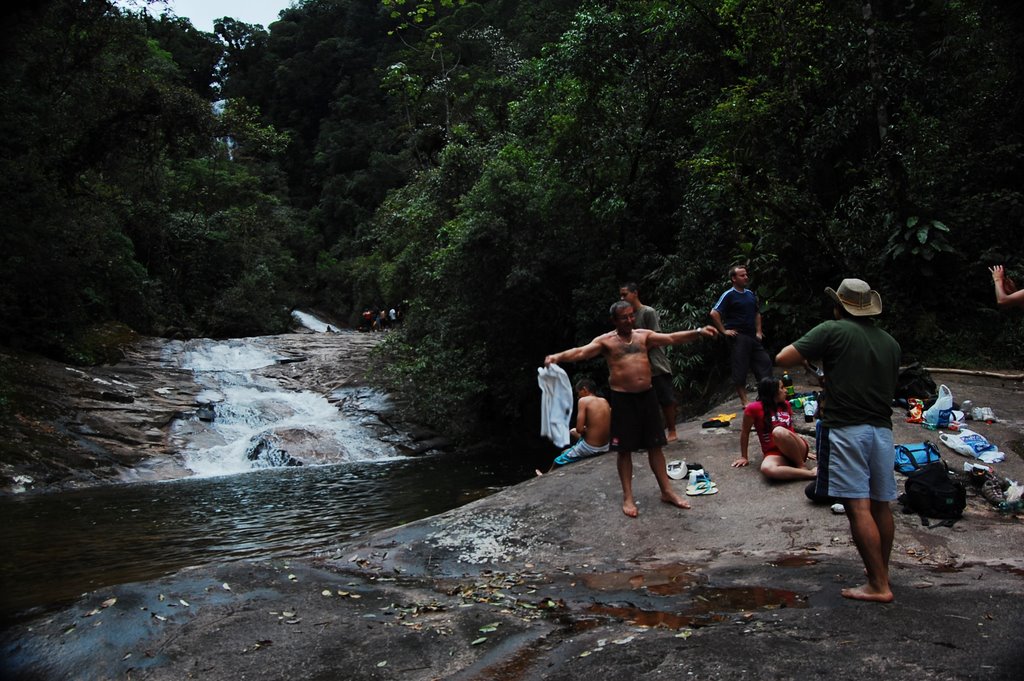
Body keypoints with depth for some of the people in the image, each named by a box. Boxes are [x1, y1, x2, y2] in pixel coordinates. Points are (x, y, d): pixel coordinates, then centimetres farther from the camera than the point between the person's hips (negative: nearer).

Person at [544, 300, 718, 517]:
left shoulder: (644, 335, 9)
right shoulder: (606, 341, -3)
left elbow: (672, 338, 4)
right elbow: (581, 352, -16)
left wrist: (698, 332, -8)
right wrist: (558, 356, -34)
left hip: (647, 395, 4)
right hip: (622, 398, -3)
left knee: (655, 445, 11)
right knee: (625, 449, 3)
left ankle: (667, 491, 22)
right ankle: (628, 497, 14)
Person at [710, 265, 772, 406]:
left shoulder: (750, 294, 12)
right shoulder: (729, 295, -9)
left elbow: (757, 313, 24)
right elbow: (714, 313, -17)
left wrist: (758, 331, 13)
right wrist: (724, 331, -15)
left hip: (752, 336, 7)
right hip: (738, 337, -7)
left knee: (765, 363, 7)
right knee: (740, 369, -2)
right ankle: (744, 401, 6)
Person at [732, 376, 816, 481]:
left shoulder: (786, 405, 9)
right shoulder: (754, 408, -5)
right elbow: (745, 432, 5)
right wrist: (744, 457, 10)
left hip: (798, 450, 2)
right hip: (774, 454, -2)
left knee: (779, 431, -33)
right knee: (766, 469, -39)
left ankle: (802, 467, -19)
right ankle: (810, 473, -34)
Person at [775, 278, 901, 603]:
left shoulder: (833, 331, -5)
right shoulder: (890, 342, 13)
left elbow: (783, 359, -10)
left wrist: (809, 352, 10)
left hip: (846, 428, -7)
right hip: (882, 429, 7)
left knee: (858, 507, -5)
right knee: (880, 505, 15)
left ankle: (878, 585, -3)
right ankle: (881, 572, 28)